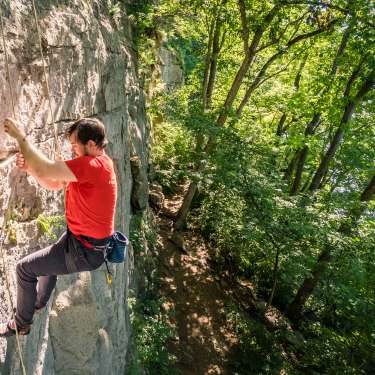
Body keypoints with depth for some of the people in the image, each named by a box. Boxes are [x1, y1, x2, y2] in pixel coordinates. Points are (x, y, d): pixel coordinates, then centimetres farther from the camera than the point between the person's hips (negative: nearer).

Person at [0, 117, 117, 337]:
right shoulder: (97, 163, 4)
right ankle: (38, 303, 58)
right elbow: (55, 184, 7)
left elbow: (44, 170, -34)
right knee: (47, 258, 34)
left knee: (25, 268, 4)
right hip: (82, 238, 10)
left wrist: (21, 137, -20)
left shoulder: (93, 165, -28)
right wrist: (29, 167, -9)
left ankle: (21, 324, 26)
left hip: (85, 252, -10)